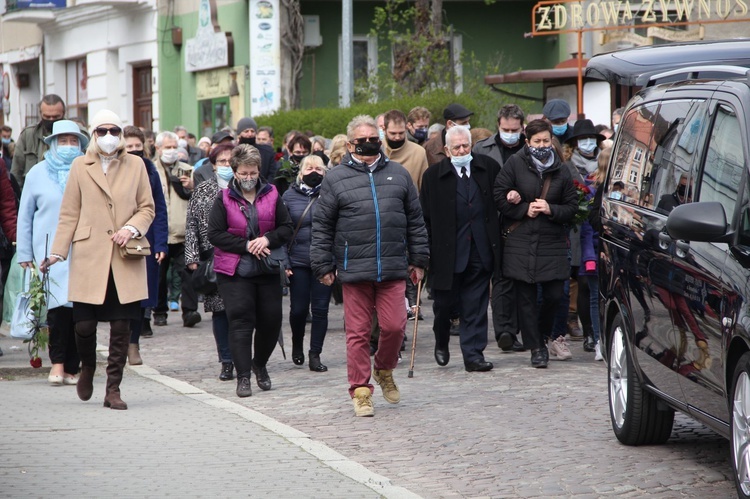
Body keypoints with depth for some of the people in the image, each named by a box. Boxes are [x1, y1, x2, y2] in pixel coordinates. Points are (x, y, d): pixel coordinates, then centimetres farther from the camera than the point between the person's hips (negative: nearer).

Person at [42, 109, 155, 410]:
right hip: (89, 257, -1)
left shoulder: (135, 165, 9)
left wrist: (132, 228, -8)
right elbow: (69, 214, 7)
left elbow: (148, 208, 12)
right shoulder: (80, 167, 7)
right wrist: (58, 252, -1)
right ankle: (88, 367, 27)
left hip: (126, 260, 1)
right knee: (84, 324, -5)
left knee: (121, 326, -2)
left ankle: (113, 390, 7)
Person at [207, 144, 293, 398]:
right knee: (240, 320, -8)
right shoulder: (224, 199, -1)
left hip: (267, 270, 3)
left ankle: (259, 364, 30)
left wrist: (267, 239, -13)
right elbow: (215, 234, -6)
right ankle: (243, 376, -5)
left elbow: (287, 228, 6)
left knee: (271, 320, 4)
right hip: (234, 271, -3)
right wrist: (246, 245, -14)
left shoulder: (272, 195, 5)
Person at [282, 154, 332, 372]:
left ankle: (315, 355, 9)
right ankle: (297, 346, 30)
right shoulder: (289, 196, 4)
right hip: (298, 262, 0)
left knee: (320, 309, 0)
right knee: (298, 309, 3)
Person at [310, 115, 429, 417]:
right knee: (358, 332, 2)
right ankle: (360, 390, 11)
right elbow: (322, 226, 5)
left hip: (393, 269, 2)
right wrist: (323, 266, 1)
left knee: (394, 326, -2)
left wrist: (418, 259, 14)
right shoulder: (336, 179, 4)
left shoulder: (398, 174, 12)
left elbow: (415, 220, 17)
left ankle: (384, 370, 26)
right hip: (354, 269, -2)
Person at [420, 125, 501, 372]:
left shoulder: (489, 167, 5)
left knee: (476, 307, 3)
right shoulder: (434, 175, 0)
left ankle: (473, 354, 8)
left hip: (481, 250, 1)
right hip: (448, 253, -1)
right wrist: (425, 250, -5)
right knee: (445, 302, 7)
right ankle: (441, 343, 34)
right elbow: (424, 215, 0)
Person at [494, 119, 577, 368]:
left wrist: (551, 210, -9)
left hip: (552, 243, 1)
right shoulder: (515, 164, 1)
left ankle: (540, 334, 23)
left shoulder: (561, 171, 7)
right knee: (526, 297, 1)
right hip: (520, 242, -1)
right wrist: (524, 209, -8)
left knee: (554, 295, -3)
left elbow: (572, 206, 9)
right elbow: (499, 196, -1)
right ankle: (536, 347, 9)